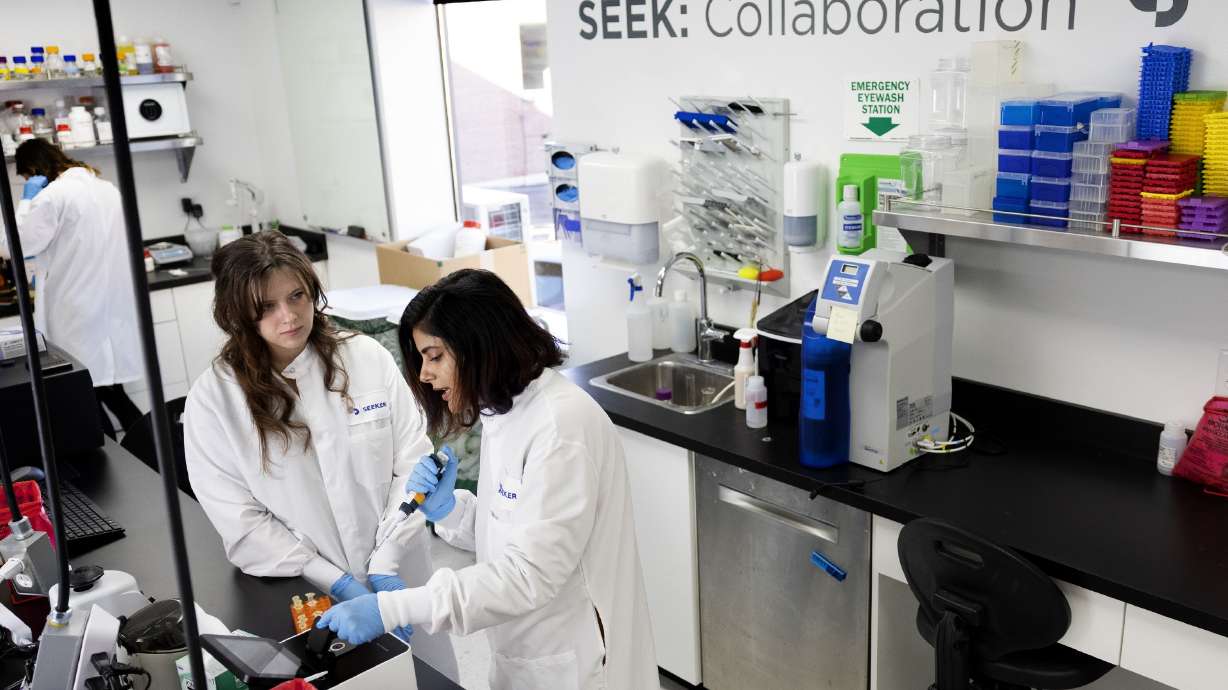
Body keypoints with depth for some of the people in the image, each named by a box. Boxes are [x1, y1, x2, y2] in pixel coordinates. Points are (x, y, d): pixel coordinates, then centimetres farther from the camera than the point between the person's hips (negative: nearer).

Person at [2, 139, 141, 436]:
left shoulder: (53, 195, -12)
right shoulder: (106, 188, 12)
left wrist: (27, 200, 0)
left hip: (81, 317, -8)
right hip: (114, 308, 8)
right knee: (111, 392, 14)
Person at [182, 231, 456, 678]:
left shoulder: (367, 358, -7)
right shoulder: (212, 399, -9)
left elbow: (413, 464, -6)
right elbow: (241, 523, -10)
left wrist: (386, 566, -14)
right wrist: (338, 583, -15)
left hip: (398, 579, 2)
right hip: (304, 597, -1)